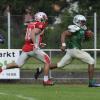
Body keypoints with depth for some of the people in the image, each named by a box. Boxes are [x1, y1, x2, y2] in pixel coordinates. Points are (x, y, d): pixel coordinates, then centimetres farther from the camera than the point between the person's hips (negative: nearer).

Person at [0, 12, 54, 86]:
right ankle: (46, 80, 4)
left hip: (26, 48, 7)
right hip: (33, 48, -7)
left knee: (18, 64, 16)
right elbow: (32, 33, -24)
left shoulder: (31, 24, 16)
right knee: (47, 61, 6)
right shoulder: (40, 25, -8)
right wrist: (35, 44, -29)